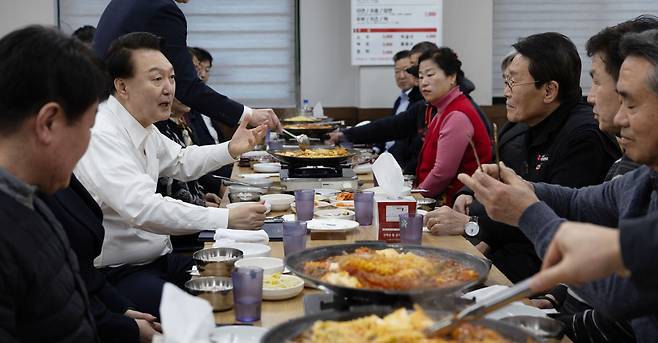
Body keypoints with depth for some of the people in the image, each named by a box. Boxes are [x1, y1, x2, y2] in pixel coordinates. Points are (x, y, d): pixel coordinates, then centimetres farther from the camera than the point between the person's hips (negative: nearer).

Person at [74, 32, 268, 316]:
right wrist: (226, 218, -32)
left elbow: (181, 163, 28)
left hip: (158, 259, 9)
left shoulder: (144, 127, 9)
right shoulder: (100, 135, -21)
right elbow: (142, 208, -32)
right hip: (117, 274, -9)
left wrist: (230, 149, 12)